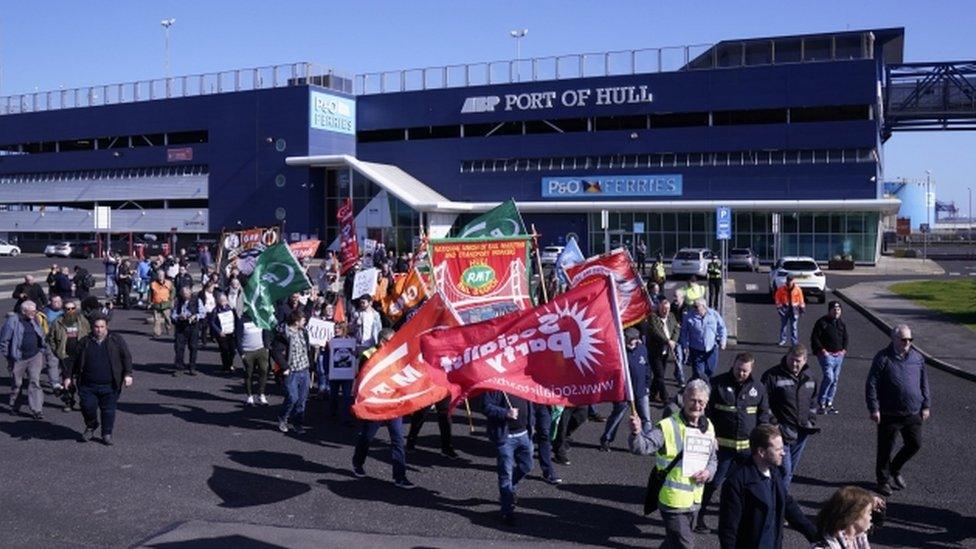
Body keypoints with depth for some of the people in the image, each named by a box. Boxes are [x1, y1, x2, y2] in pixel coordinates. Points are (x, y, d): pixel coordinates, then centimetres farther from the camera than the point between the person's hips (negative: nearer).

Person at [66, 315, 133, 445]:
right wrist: (70, 377, 11)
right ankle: (91, 426, 26)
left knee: (108, 410, 3)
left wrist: (128, 374, -6)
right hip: (88, 385, 2)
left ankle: (107, 434, 19)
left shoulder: (116, 340, 3)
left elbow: (127, 358, 2)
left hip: (110, 385, -1)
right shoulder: (85, 342, 8)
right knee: (88, 407, -4)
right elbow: (76, 362, 15)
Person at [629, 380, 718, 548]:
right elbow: (642, 447, -29)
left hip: (694, 500, 7)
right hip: (673, 500, -6)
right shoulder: (667, 426, -18)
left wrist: (708, 472, -6)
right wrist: (636, 433, -51)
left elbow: (712, 459, 16)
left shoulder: (708, 427, 4)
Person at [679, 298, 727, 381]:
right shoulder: (689, 317, -7)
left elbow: (721, 328, 6)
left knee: (710, 371, 12)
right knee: (698, 372, -4)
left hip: (711, 349, 2)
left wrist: (722, 340, -5)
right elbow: (684, 332, 0)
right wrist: (685, 346, -4)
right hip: (696, 350, -2)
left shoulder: (714, 314, -3)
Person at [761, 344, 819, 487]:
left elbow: (813, 403, 22)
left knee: (791, 470, 15)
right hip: (782, 432, -6)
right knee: (784, 470, -10)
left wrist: (811, 422, 10)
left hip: (801, 433, 6)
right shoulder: (772, 376, -11)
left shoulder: (809, 379, 10)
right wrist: (774, 425, -15)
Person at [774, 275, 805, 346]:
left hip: (794, 308, -1)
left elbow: (801, 299, 6)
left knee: (794, 326, -2)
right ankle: (783, 339, 22)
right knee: (783, 324, 8)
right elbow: (777, 297, 3)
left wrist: (802, 307, 8)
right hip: (784, 308, 1)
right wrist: (779, 306, -3)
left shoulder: (797, 289, -3)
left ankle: (794, 342, 1)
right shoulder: (781, 288, -5)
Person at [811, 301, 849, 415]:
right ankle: (821, 403, -7)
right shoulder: (822, 322, -6)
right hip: (827, 355, -7)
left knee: (835, 380, 8)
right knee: (829, 378, -18)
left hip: (839, 355, 7)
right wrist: (822, 350, -15)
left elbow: (846, 337, 22)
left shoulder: (841, 323, 14)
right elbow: (814, 338, -9)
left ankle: (829, 403, 17)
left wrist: (844, 349, 7)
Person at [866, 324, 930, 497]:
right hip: (889, 414, -4)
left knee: (915, 444, 9)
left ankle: (895, 469, 34)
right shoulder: (883, 358, -9)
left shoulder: (917, 357, 5)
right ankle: (883, 480, 23)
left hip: (913, 413, 4)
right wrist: (874, 409, -14)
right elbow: (871, 385, -10)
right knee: (885, 449, 5)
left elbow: (924, 383, 14)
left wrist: (926, 405, 10)